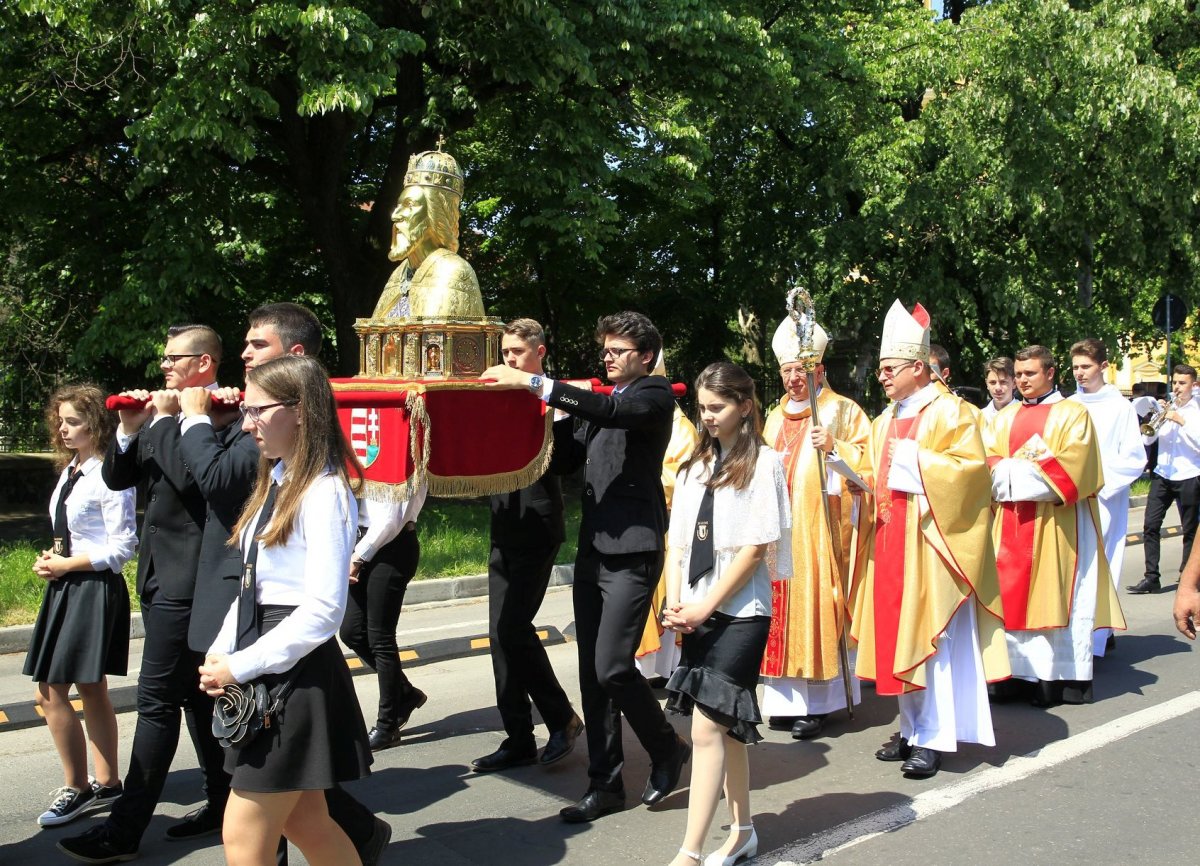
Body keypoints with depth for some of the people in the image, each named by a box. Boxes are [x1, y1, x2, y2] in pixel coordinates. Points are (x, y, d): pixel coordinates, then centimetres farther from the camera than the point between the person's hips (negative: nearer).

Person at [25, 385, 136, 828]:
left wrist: (64, 565, -13)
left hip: (95, 589, -9)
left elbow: (121, 547, -17)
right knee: (92, 691, 14)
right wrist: (51, 560, 0)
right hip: (66, 588, 9)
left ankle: (77, 789, 8)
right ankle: (106, 783, 24)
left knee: (51, 694, -6)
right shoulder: (70, 471, 11)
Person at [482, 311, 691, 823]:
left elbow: (612, 411, -24)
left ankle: (667, 749, 12)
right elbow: (570, 458, 18)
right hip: (593, 549, 8)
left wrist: (534, 384, -26)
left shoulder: (655, 394, -3)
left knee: (612, 668, -12)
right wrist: (549, 415, 4)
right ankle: (605, 784, 16)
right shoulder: (601, 401, 21)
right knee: (592, 672, 7)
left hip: (632, 552, -8)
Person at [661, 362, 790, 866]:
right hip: (699, 612, 6)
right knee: (727, 726, 14)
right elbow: (677, 540, 10)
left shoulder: (763, 463, -6)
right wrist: (676, 601, -3)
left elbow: (756, 546, -11)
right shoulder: (696, 465, 12)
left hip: (741, 612, -6)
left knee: (708, 728, -10)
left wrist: (706, 605, -13)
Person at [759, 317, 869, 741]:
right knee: (783, 607, 3)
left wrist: (833, 447, -20)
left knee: (816, 605, -6)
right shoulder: (776, 416, 19)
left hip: (820, 529, -5)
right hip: (780, 530, 6)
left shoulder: (843, 411, 0)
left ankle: (817, 702, 0)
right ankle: (787, 697, 10)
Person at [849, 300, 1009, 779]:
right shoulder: (885, 421, 17)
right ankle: (912, 729, 20)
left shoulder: (949, 413, -6)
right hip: (890, 542, 8)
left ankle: (932, 738, 2)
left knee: (931, 637, -5)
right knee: (897, 635, 9)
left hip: (929, 542, -7)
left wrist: (916, 461, -19)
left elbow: (969, 469, -15)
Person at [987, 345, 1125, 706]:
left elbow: (1073, 463, -9)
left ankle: (1057, 676, -1)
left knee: (1054, 594, -5)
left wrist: (1018, 471, -10)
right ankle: (1020, 672, 4)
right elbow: (991, 462, 9)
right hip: (1011, 523, 4)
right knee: (1012, 594, 0)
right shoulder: (1004, 418, 18)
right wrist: (1026, 468, -10)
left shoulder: (1072, 414, 3)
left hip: (1054, 522, -4)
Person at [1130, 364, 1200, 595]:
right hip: (1162, 474, 4)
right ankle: (1151, 577, 2)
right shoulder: (1166, 407, 10)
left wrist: (1181, 421, -17)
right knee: (1151, 526, -3)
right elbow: (1147, 440, 7)